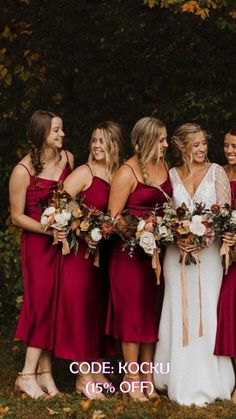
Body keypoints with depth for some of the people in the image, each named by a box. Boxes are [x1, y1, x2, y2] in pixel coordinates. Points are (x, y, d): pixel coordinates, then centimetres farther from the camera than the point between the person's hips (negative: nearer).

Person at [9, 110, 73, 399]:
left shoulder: (67, 158, 2)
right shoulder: (23, 171, -12)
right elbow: (17, 217, -7)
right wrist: (50, 229, -17)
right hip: (38, 243, -5)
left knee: (56, 302, 4)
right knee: (42, 301, -6)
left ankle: (43, 371, 12)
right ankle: (28, 374, 3)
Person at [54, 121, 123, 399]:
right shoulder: (84, 173, -9)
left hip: (106, 251, 6)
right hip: (81, 250, -6)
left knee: (100, 308, 12)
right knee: (80, 306, -1)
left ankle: (96, 371, 24)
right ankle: (83, 377, 7)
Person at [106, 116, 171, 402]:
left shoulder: (163, 165, 7)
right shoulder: (127, 173, -13)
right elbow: (113, 217, -12)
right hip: (130, 252, -6)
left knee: (151, 312, 12)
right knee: (133, 313, 3)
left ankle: (147, 376, 24)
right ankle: (132, 379, 14)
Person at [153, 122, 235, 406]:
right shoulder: (171, 175, 7)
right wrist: (177, 239, -13)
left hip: (208, 251, -1)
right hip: (177, 252, 1)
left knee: (206, 311, -1)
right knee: (179, 313, 4)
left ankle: (206, 381, 9)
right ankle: (182, 381, 15)